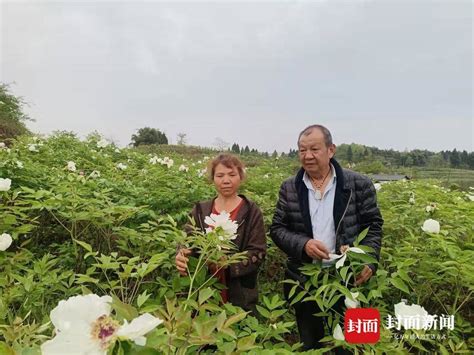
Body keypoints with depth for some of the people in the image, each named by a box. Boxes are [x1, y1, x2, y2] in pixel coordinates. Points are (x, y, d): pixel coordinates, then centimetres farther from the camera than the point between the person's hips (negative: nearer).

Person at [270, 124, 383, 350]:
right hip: (303, 281, 2)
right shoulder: (289, 188, 0)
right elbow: (277, 229, 2)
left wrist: (368, 261, -15)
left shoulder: (359, 185, -4)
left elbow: (373, 226, 0)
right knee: (309, 344, 19)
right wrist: (302, 244, -16)